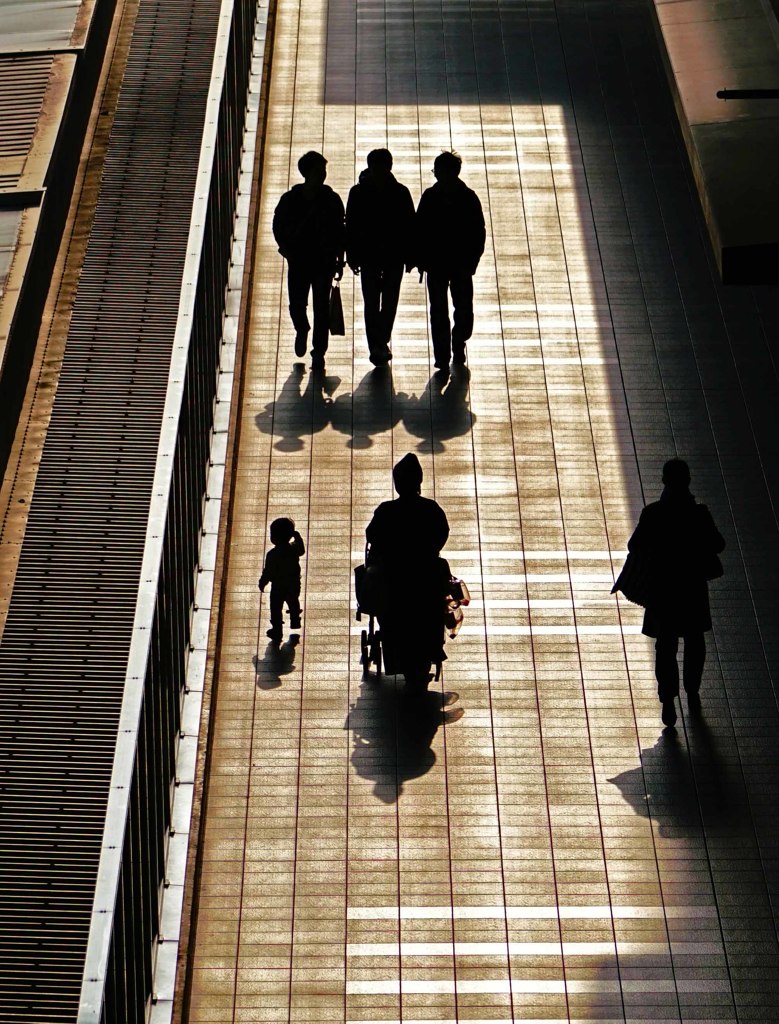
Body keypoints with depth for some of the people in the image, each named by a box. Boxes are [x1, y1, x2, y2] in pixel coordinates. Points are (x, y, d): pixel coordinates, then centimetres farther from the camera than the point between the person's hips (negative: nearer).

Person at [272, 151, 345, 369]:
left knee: (321, 306, -2)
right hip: (298, 260, 1)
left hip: (324, 261, -1)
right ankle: (302, 330, 37)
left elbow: (339, 230, 3)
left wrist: (339, 258, 1)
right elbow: (278, 225, 9)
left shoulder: (332, 200, -2)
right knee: (296, 305, 2)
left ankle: (319, 352, 5)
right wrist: (286, 247, -3)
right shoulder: (290, 199, -1)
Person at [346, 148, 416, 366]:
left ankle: (380, 345, 19)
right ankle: (378, 347, -7)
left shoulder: (400, 193, 2)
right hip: (369, 256, -1)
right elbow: (351, 226, 1)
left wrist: (409, 256, -1)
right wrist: (353, 256, -4)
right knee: (372, 303, -6)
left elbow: (409, 226, 4)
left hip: (394, 256, 1)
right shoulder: (358, 193, 0)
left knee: (390, 303, 6)